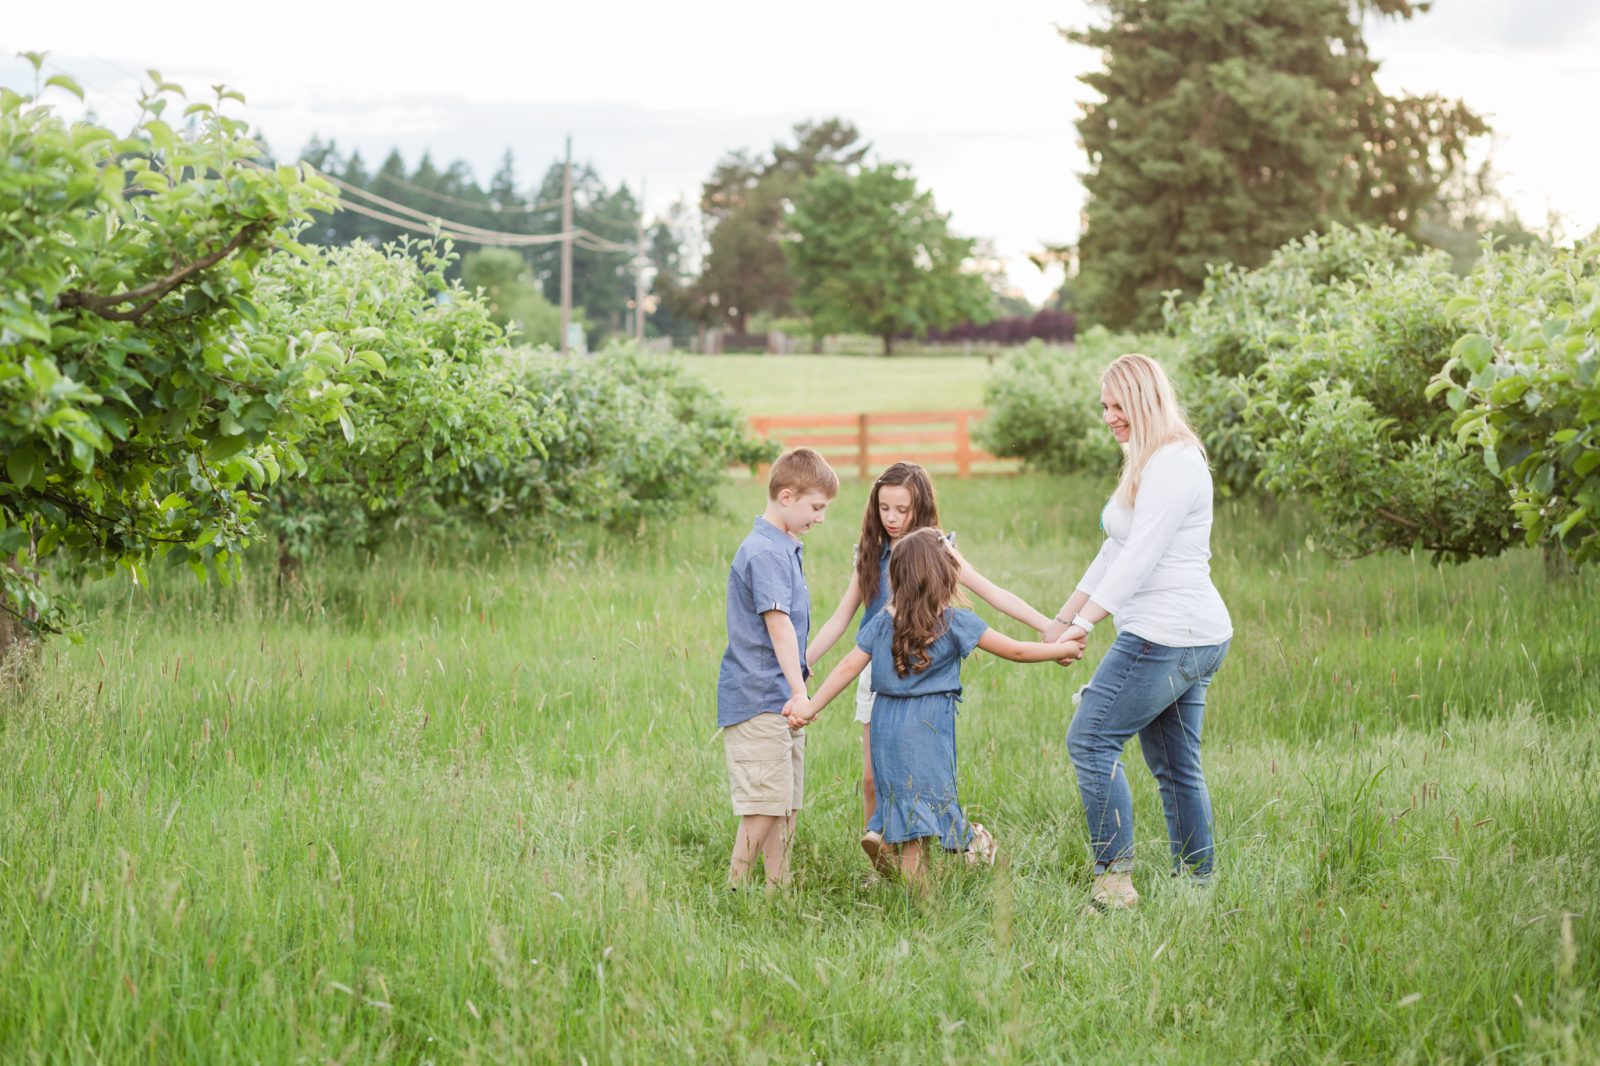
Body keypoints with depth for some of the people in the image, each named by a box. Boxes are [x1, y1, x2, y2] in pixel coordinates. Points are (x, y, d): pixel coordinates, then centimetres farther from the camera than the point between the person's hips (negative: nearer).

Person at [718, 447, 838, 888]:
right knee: (766, 806, -10)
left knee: (787, 806, 11)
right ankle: (734, 892, -4)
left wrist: (799, 680, 27)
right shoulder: (764, 552, -15)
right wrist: (799, 690, -30)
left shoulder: (785, 549, 16)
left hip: (781, 702, 10)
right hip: (759, 699, -10)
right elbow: (777, 622, -24)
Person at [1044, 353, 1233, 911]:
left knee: (1090, 740, -9)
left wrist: (1085, 622, -24)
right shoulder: (1151, 463, 20)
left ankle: (1114, 881, -9)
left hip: (1166, 634, -11)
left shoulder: (1171, 465, -13)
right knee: (1175, 765, 12)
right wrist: (1063, 618, 27)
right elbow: (1116, 551, 25)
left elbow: (1139, 557, -21)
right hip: (1197, 636, 11)